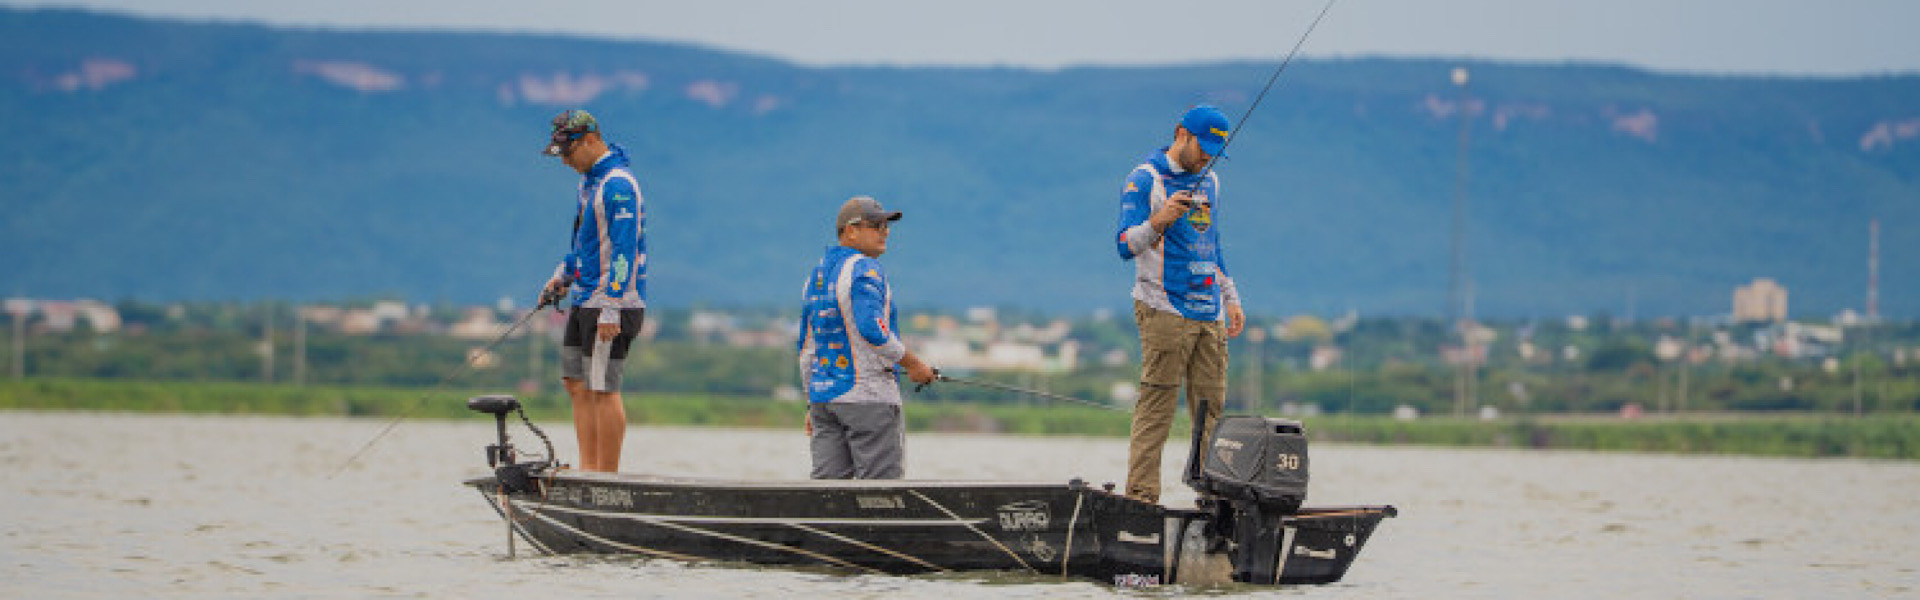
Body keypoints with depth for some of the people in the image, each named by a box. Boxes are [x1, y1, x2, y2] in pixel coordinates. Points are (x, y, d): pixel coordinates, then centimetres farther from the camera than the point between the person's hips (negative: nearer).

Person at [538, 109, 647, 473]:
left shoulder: (619, 185, -16)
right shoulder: (589, 180, 16)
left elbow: (625, 251, -20)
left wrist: (611, 309, -23)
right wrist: (562, 276, 20)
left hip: (612, 304, -10)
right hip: (583, 300, 10)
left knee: (602, 390, -8)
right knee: (577, 386, 9)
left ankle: (607, 479, -4)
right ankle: (588, 470, 12)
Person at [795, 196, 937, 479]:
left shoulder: (818, 274, 17)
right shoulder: (864, 270, -10)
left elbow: (807, 347, 20)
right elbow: (872, 330, -24)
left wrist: (812, 404, 24)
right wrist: (913, 364, -13)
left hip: (823, 393, 8)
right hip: (867, 397, -8)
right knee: (882, 484, -6)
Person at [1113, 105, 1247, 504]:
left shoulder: (1209, 181, 18)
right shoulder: (1144, 179, -4)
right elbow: (1126, 246, -13)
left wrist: (1231, 298, 24)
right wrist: (1159, 221, -30)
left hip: (1209, 312, 7)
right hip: (1164, 311, -7)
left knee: (1211, 406, 4)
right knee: (1156, 406, -11)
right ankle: (1141, 495, -12)